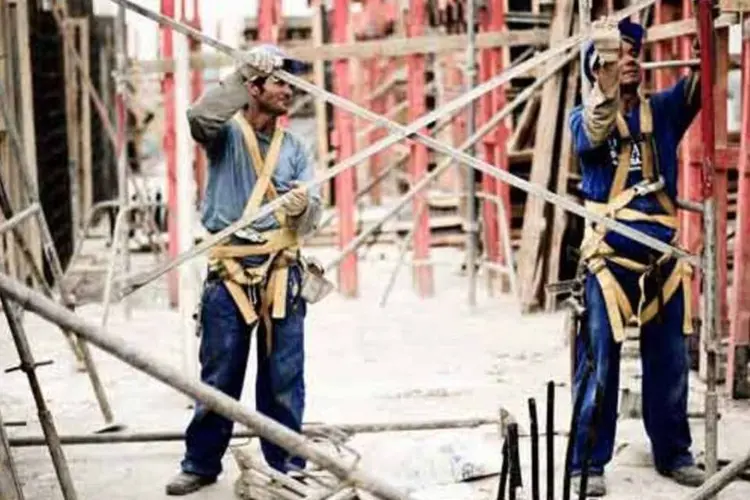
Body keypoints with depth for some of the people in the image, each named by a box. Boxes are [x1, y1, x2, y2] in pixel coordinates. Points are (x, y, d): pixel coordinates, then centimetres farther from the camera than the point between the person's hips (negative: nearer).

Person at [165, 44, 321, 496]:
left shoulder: (295, 148, 11)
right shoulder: (226, 133, 3)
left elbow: (311, 217, 4)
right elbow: (200, 117, -21)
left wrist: (302, 208, -19)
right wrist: (242, 77, -20)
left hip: (281, 269, 2)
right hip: (229, 271, -2)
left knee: (284, 375, 5)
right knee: (219, 374, 4)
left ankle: (287, 462, 16)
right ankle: (201, 463, 17)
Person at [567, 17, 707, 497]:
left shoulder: (662, 110, 9)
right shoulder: (583, 118, 0)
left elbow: (699, 83, -7)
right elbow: (594, 132, -24)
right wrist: (605, 66, -40)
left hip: (662, 258, 4)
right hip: (608, 259, -3)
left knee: (670, 364, 12)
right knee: (599, 367, 0)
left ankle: (673, 453, 27)